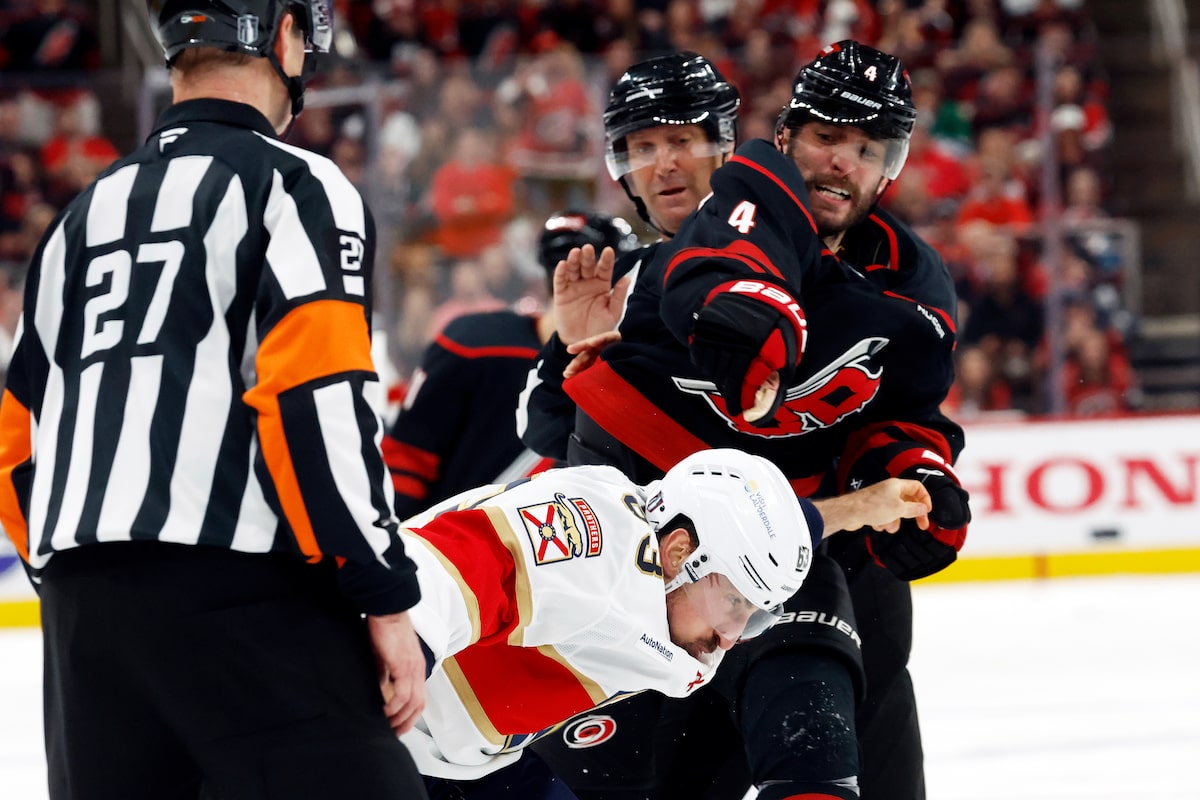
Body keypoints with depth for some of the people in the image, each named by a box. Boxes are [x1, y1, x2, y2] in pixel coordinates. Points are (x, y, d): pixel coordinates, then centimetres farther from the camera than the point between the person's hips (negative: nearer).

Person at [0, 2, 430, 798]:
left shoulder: (87, 214, 21)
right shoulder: (293, 184, -1)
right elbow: (316, 402, -13)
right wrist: (384, 599, -11)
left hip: (84, 612, 7)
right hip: (239, 596, -7)